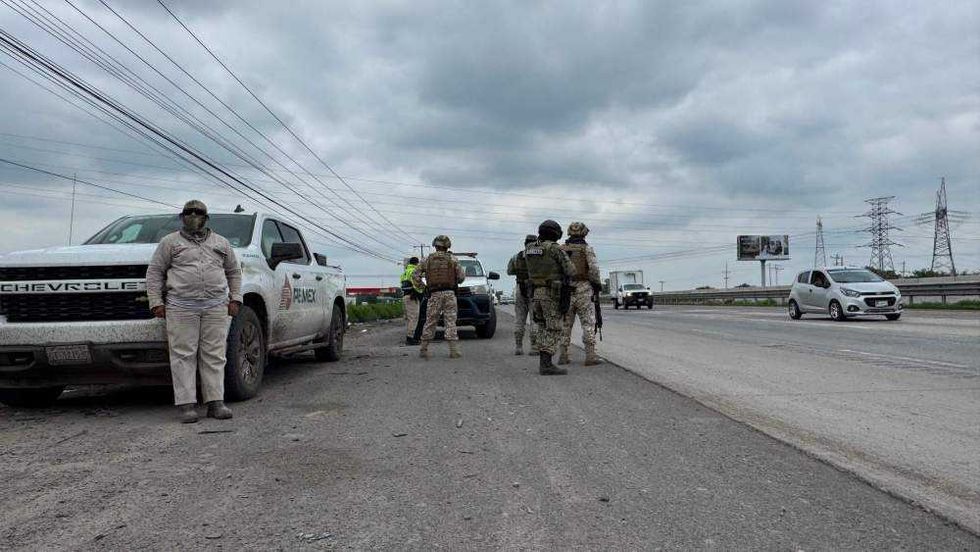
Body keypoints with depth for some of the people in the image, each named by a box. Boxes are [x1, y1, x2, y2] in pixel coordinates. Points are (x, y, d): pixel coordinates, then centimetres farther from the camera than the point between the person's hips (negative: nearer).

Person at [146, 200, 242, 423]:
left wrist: (235, 298, 11)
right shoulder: (170, 242, 11)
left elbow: (234, 272, 23)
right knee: (183, 356, -5)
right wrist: (156, 302, -1)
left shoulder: (221, 243, 18)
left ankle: (216, 402, 4)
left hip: (216, 307, 2)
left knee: (214, 356, 0)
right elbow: (154, 271, 8)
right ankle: (186, 404, -2)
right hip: (181, 308, -2)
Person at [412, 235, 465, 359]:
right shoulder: (452, 259, 3)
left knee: (430, 322, 9)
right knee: (450, 322, -1)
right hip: (449, 293, -1)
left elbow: (415, 275, 5)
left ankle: (423, 349, 13)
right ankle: (454, 350, -6)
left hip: (434, 295, 1)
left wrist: (421, 286, 14)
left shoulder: (428, 259, 7)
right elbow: (461, 276, 0)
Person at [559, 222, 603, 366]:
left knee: (565, 324, 10)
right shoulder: (587, 249, -4)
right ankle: (590, 356, -5)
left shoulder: (560, 250, 6)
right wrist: (597, 284, 1)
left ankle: (562, 356, 9)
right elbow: (594, 269, -14)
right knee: (588, 324, 0)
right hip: (583, 290, -3)